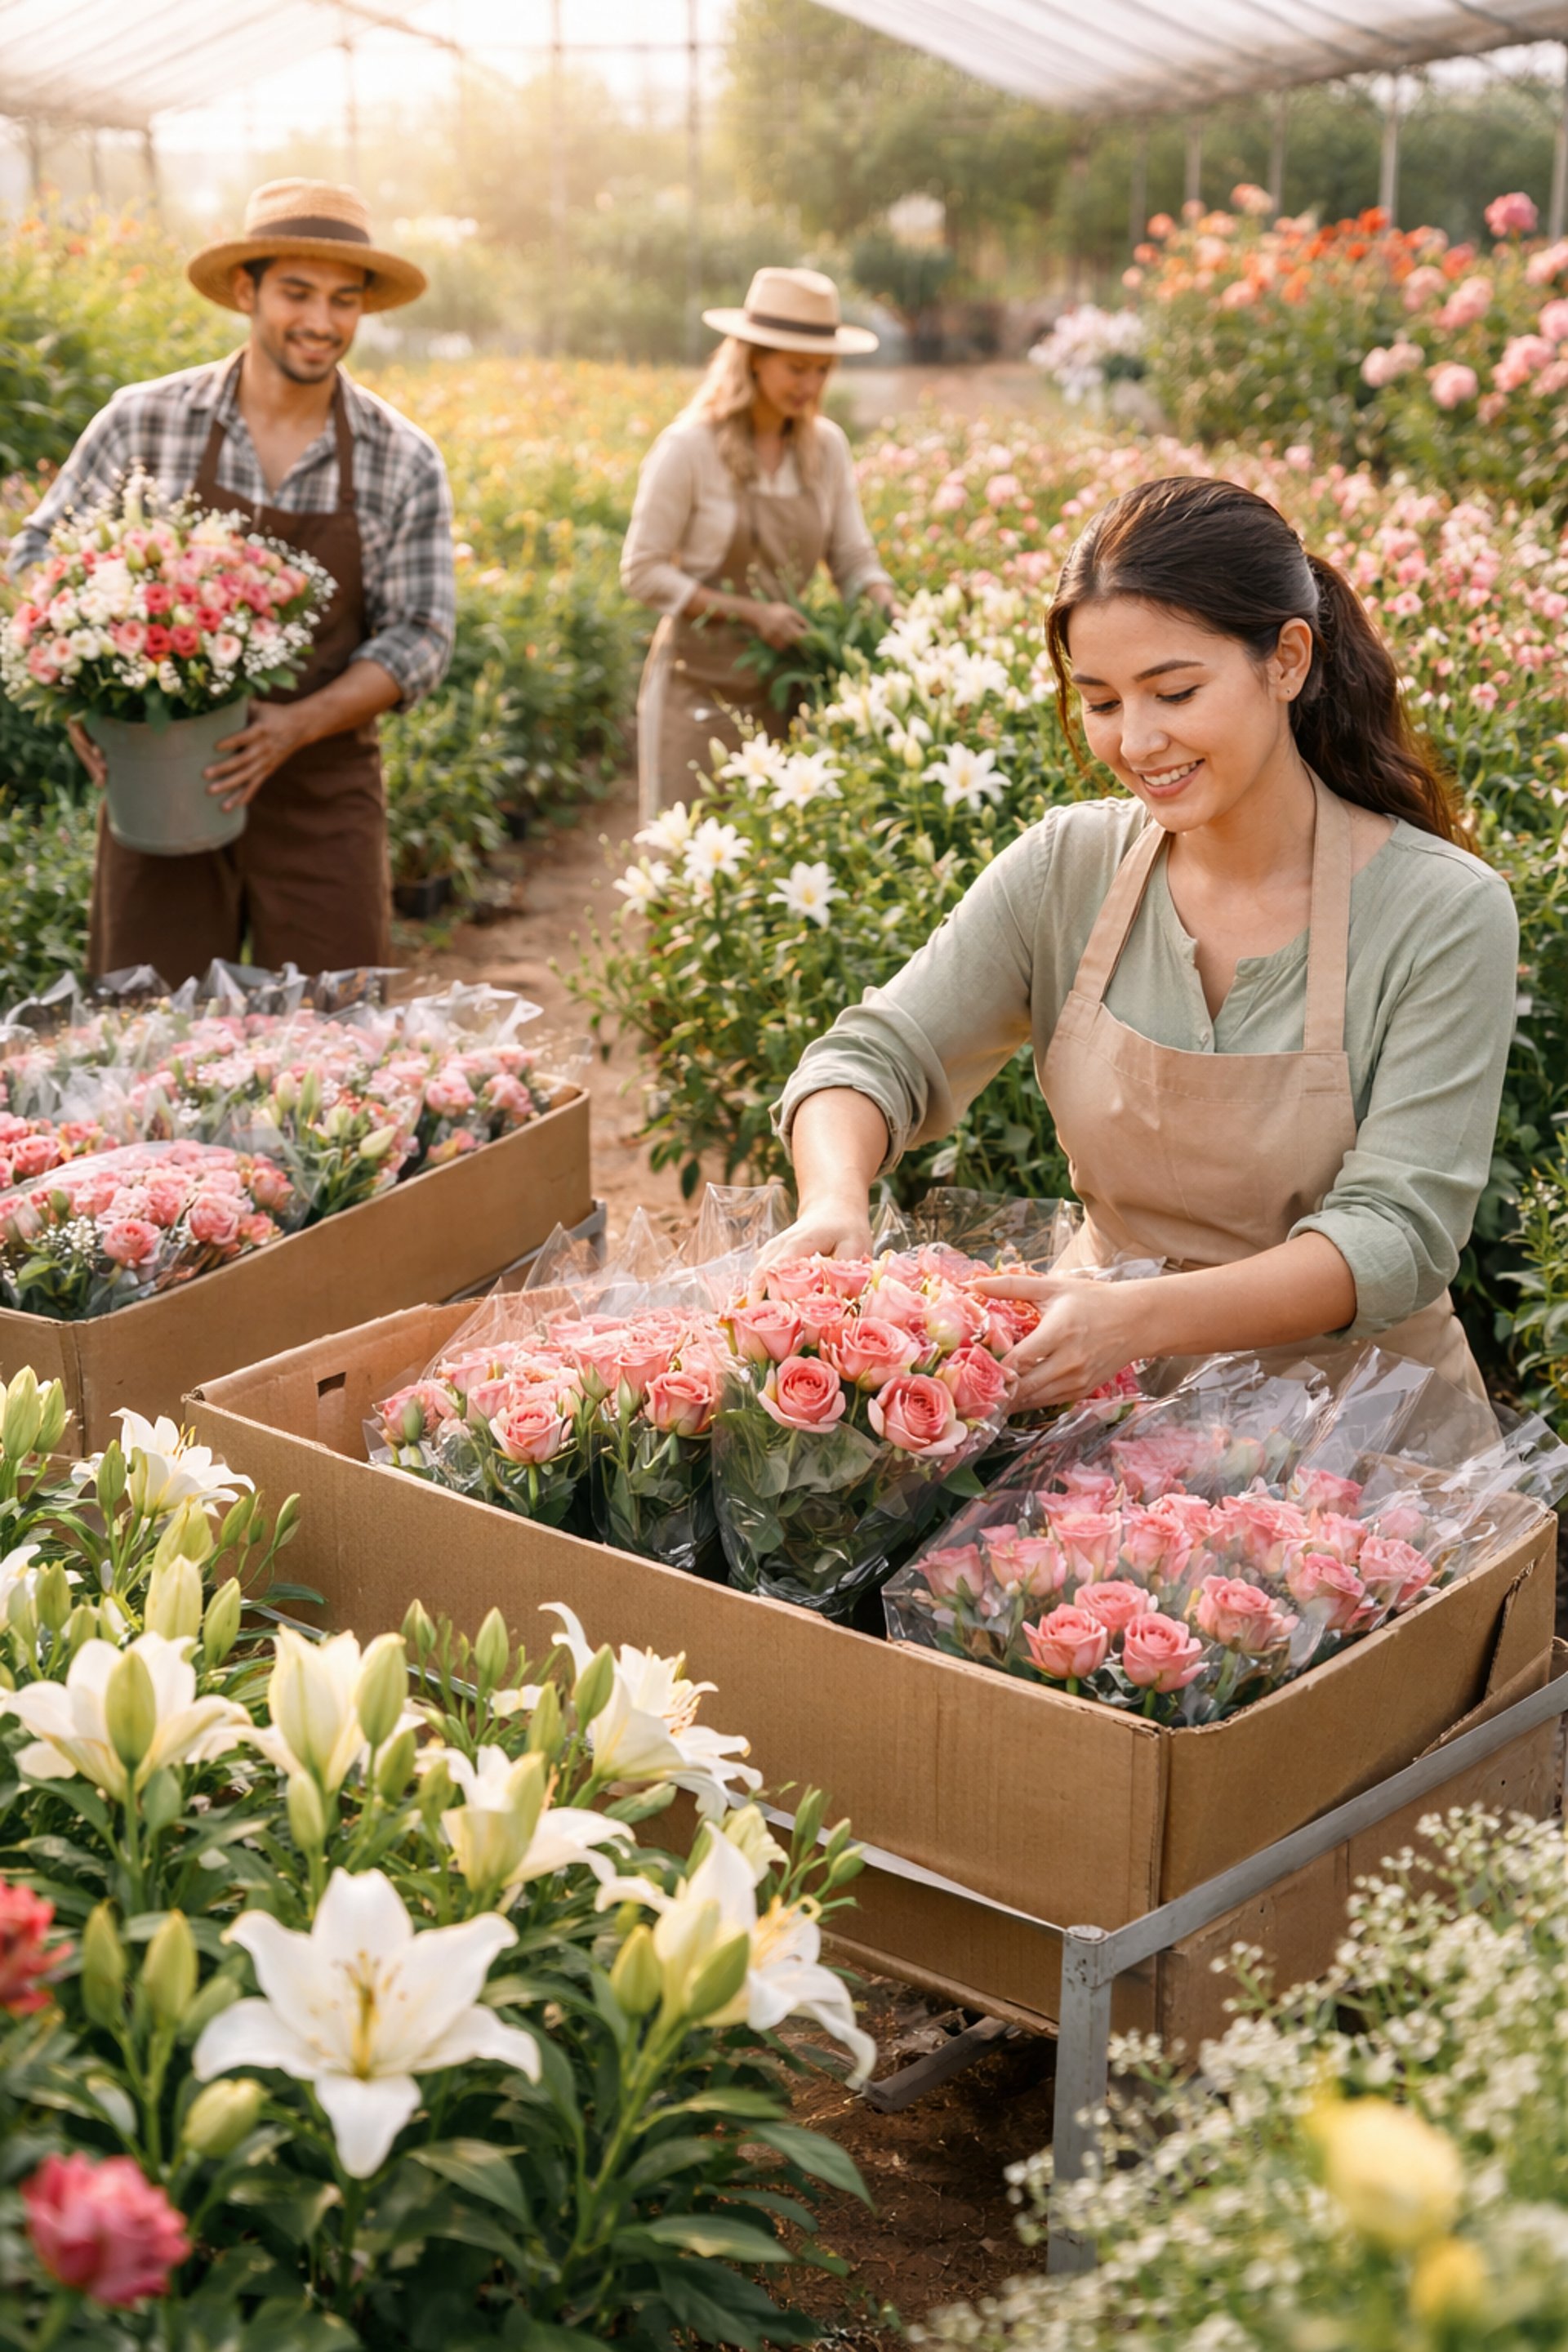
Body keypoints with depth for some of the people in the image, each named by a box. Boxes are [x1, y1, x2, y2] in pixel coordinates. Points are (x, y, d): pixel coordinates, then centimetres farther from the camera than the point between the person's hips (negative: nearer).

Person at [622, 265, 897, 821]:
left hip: (784, 685, 4)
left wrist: (885, 606, -13)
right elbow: (642, 573, -9)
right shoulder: (689, 448, -10)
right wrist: (748, 612, -17)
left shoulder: (825, 446, 5)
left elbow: (853, 558, 9)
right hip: (701, 686, -4)